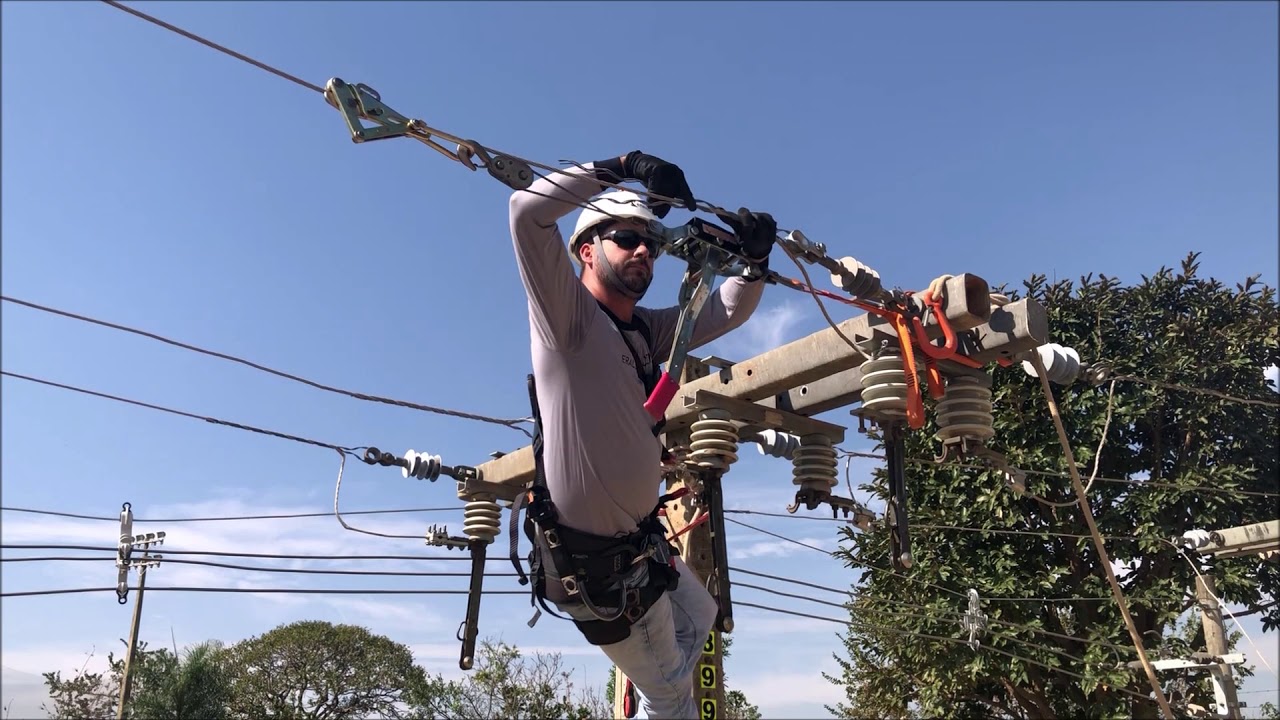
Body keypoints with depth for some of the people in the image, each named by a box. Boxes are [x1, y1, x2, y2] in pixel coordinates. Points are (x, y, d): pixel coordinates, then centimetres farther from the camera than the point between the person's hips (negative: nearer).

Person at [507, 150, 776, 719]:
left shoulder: (647, 330, 6)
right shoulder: (566, 313, -17)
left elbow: (726, 311, 10)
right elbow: (528, 212, -30)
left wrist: (755, 256, -9)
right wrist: (623, 168, -29)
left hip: (639, 542, 8)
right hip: (599, 567, -8)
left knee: (700, 618, 30)